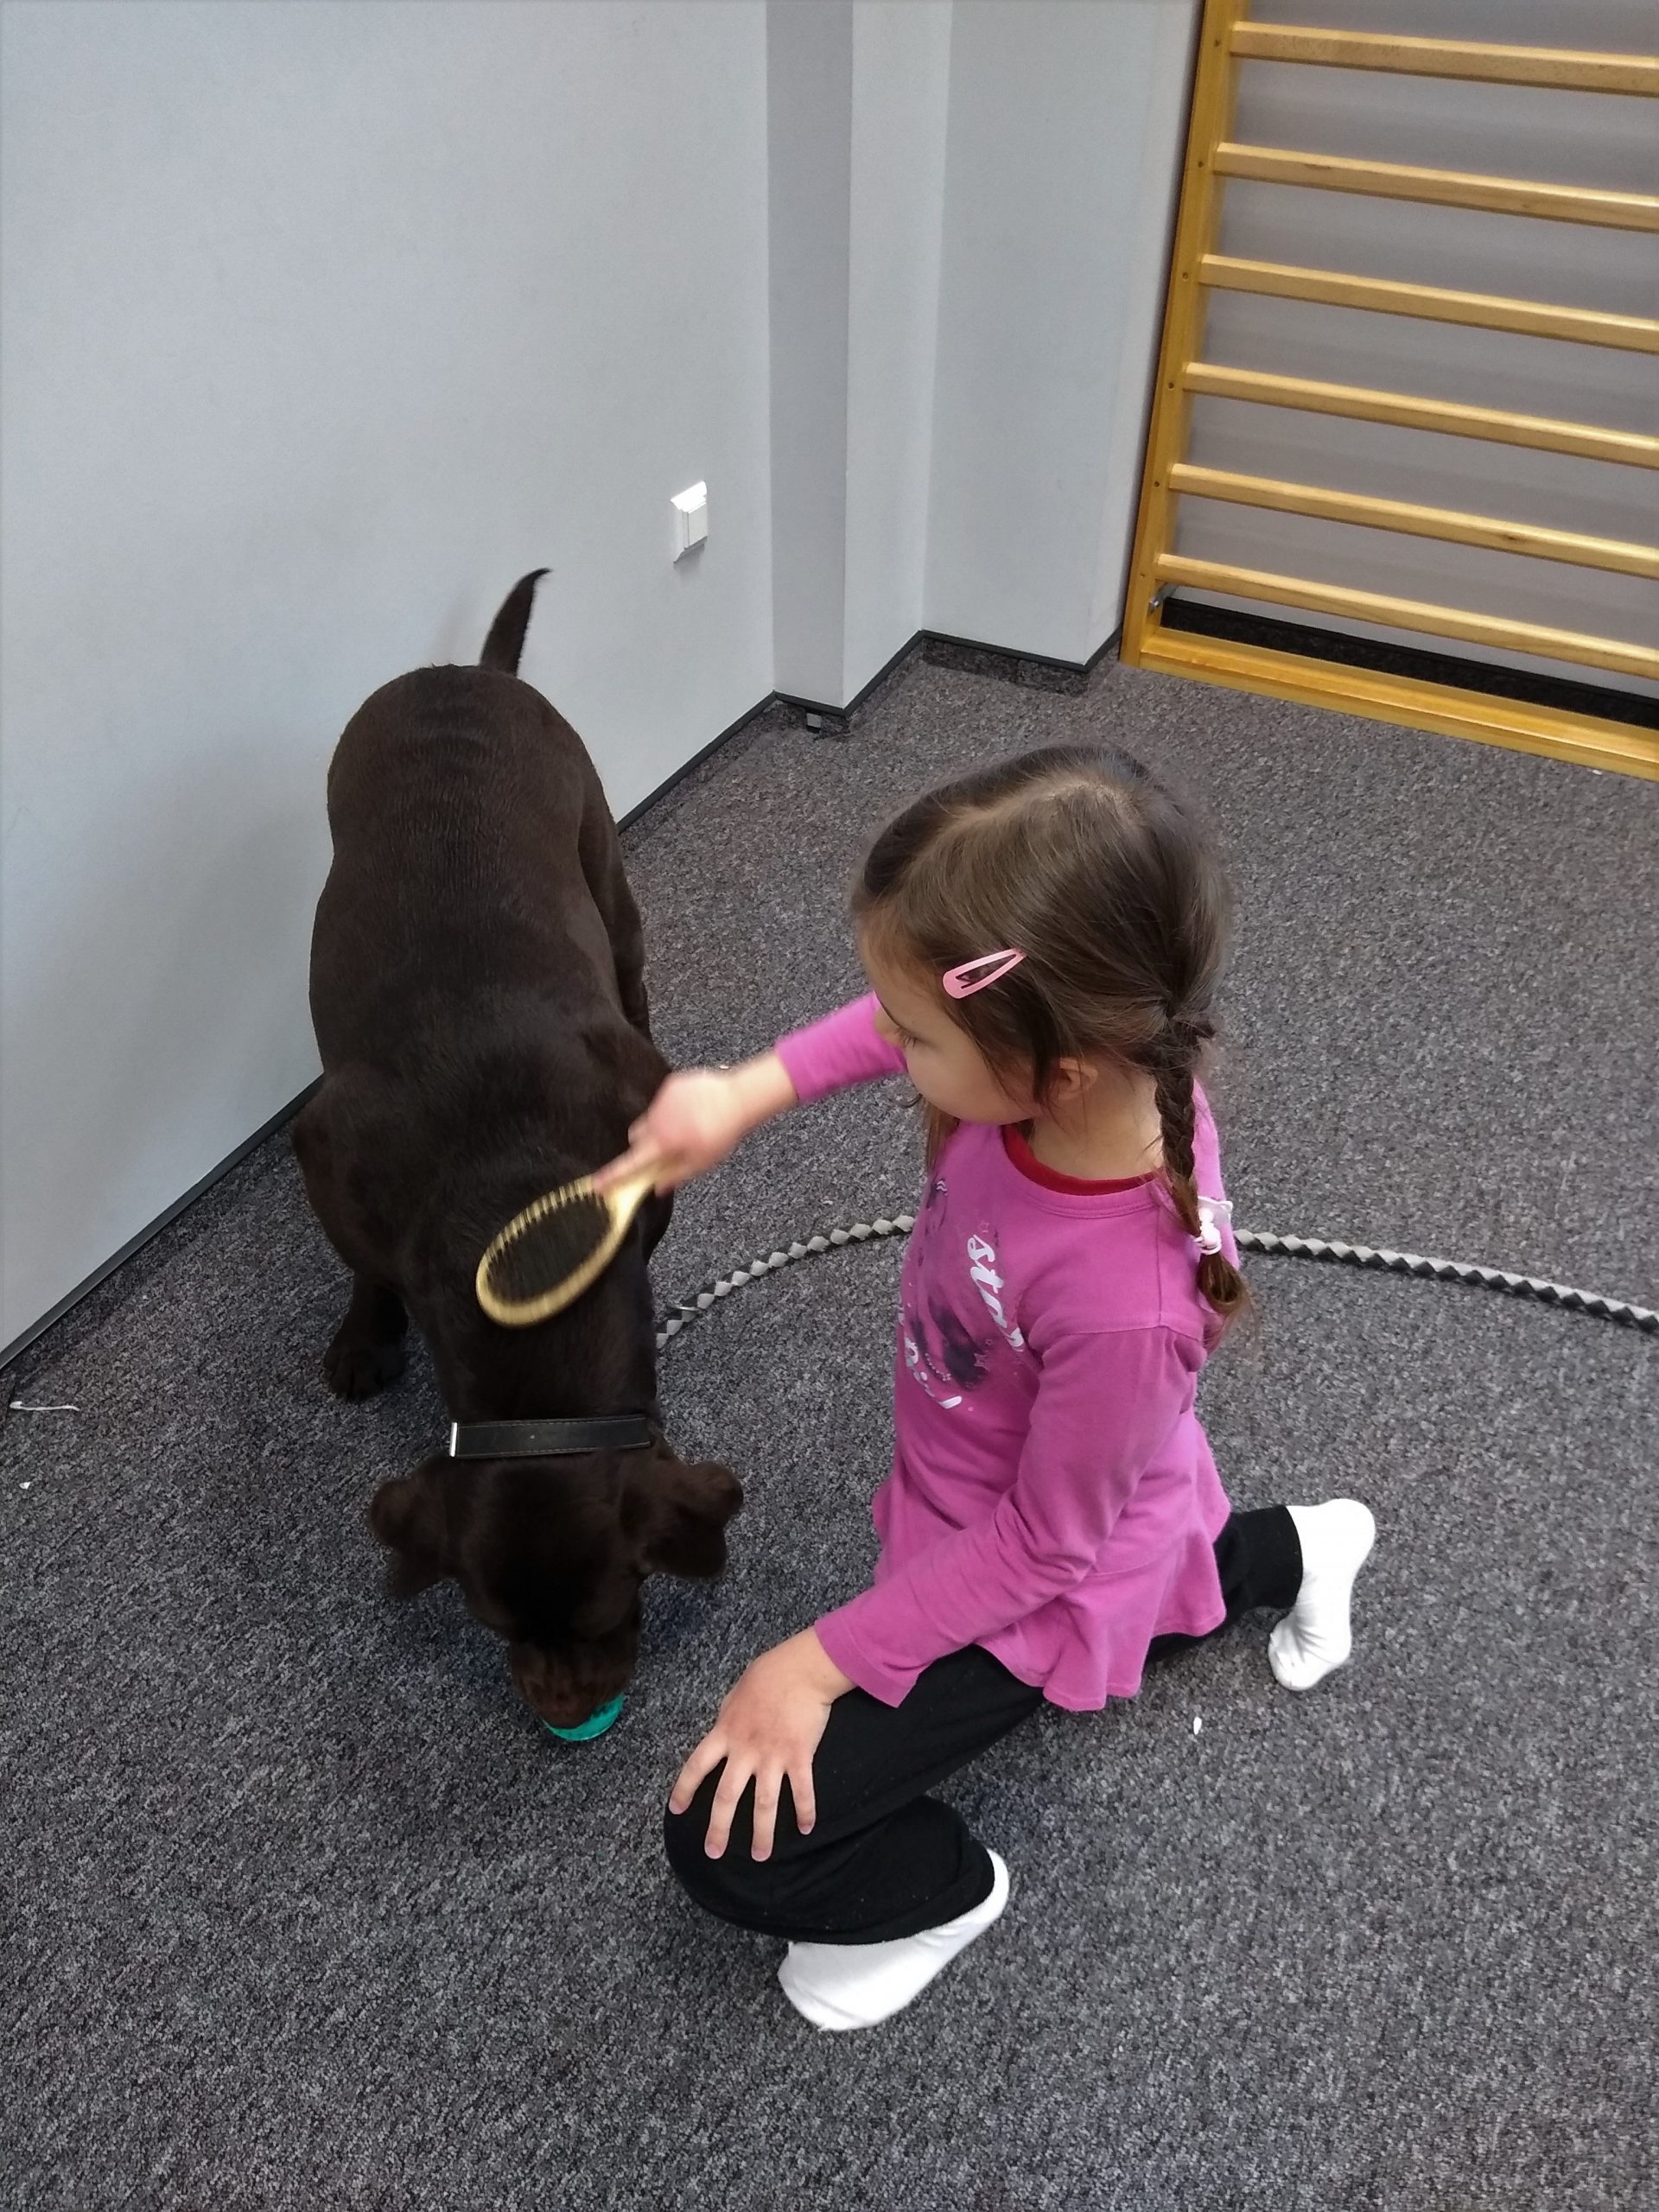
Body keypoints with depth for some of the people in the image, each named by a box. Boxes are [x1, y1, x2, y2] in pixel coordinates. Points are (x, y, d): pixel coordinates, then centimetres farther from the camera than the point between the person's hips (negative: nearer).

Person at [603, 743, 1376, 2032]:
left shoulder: (1128, 1303, -44)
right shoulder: (1092, 1047, -27)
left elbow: (1041, 1544, -26)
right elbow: (905, 1026, -3)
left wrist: (823, 1662, -18)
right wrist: (749, 1093, -13)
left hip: (1039, 1583, -7)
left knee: (731, 1842, -5)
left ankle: (943, 1892, 21)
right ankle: (1288, 1555, 48)